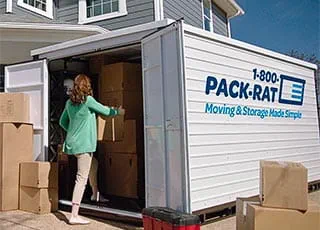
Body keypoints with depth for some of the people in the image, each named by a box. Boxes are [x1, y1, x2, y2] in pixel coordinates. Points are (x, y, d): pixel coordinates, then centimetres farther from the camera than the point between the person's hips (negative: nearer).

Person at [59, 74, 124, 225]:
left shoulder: (69, 102, 8)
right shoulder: (88, 100, -12)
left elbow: (62, 122, 18)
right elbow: (105, 111, -1)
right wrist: (118, 112, 17)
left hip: (72, 143, 8)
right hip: (83, 144, -8)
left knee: (93, 164, 28)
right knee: (82, 178, -7)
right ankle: (74, 216, -6)